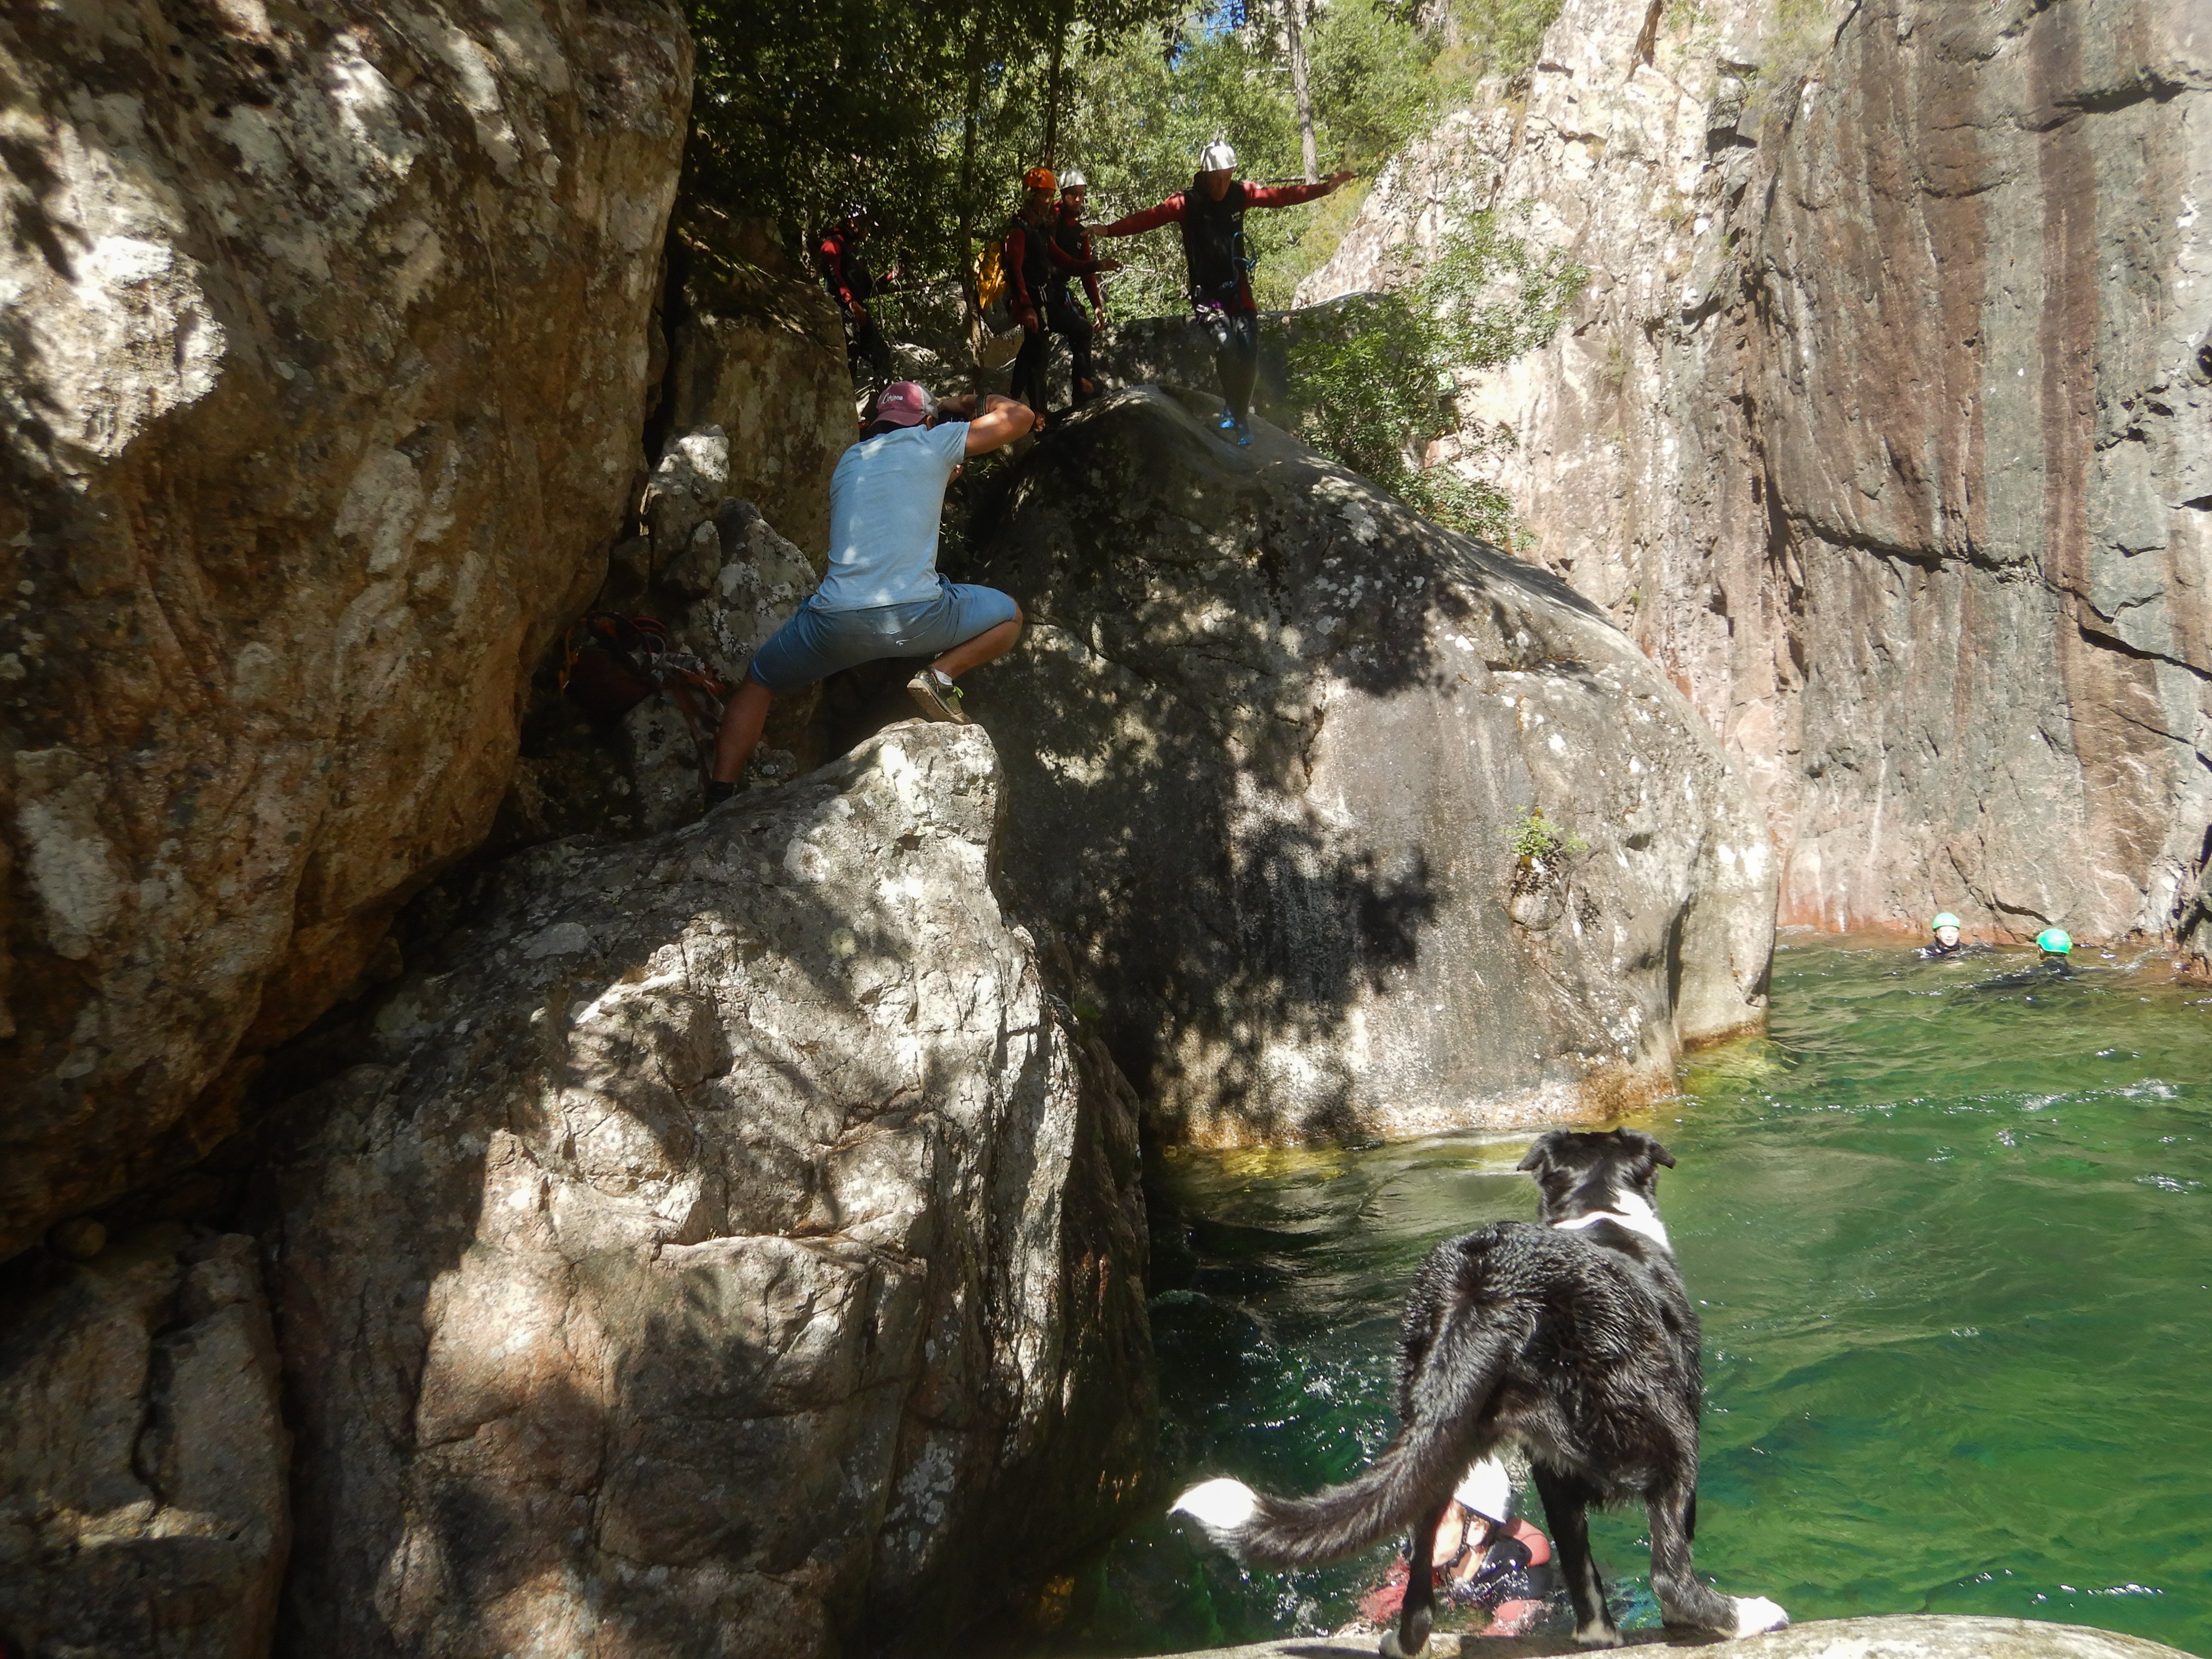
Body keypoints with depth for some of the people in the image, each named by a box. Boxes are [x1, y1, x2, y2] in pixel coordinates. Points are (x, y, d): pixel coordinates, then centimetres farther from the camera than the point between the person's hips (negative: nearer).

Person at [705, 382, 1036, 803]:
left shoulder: (848, 463, 23)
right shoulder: (930, 444, 10)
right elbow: (1021, 417, 14)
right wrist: (990, 402, 34)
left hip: (836, 623, 3)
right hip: (916, 617, -3)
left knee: (758, 682, 26)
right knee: (1010, 616, 25)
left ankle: (719, 798, 7)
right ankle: (942, 674, -1)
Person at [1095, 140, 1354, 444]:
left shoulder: (1241, 194, 1)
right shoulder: (1187, 202, -10)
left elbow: (1281, 195, 4)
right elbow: (1150, 217, -21)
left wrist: (1326, 187, 1)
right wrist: (1109, 230, -34)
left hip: (1238, 290, 4)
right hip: (1206, 294, -4)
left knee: (1249, 353, -7)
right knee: (1226, 345, -25)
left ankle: (1239, 418, 12)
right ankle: (1230, 407, -4)